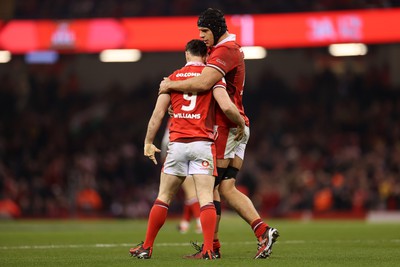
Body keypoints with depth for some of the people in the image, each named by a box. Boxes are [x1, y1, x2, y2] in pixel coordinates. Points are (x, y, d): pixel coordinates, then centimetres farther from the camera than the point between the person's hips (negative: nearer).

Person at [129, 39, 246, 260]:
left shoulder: (172, 78, 11)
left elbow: (158, 114, 8)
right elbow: (227, 107, -11)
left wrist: (148, 143, 16)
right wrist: (241, 124, 6)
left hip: (177, 144, 2)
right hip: (202, 143, -2)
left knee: (163, 198, 11)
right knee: (206, 198, -6)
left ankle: (147, 247, 15)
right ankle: (208, 249, -16)